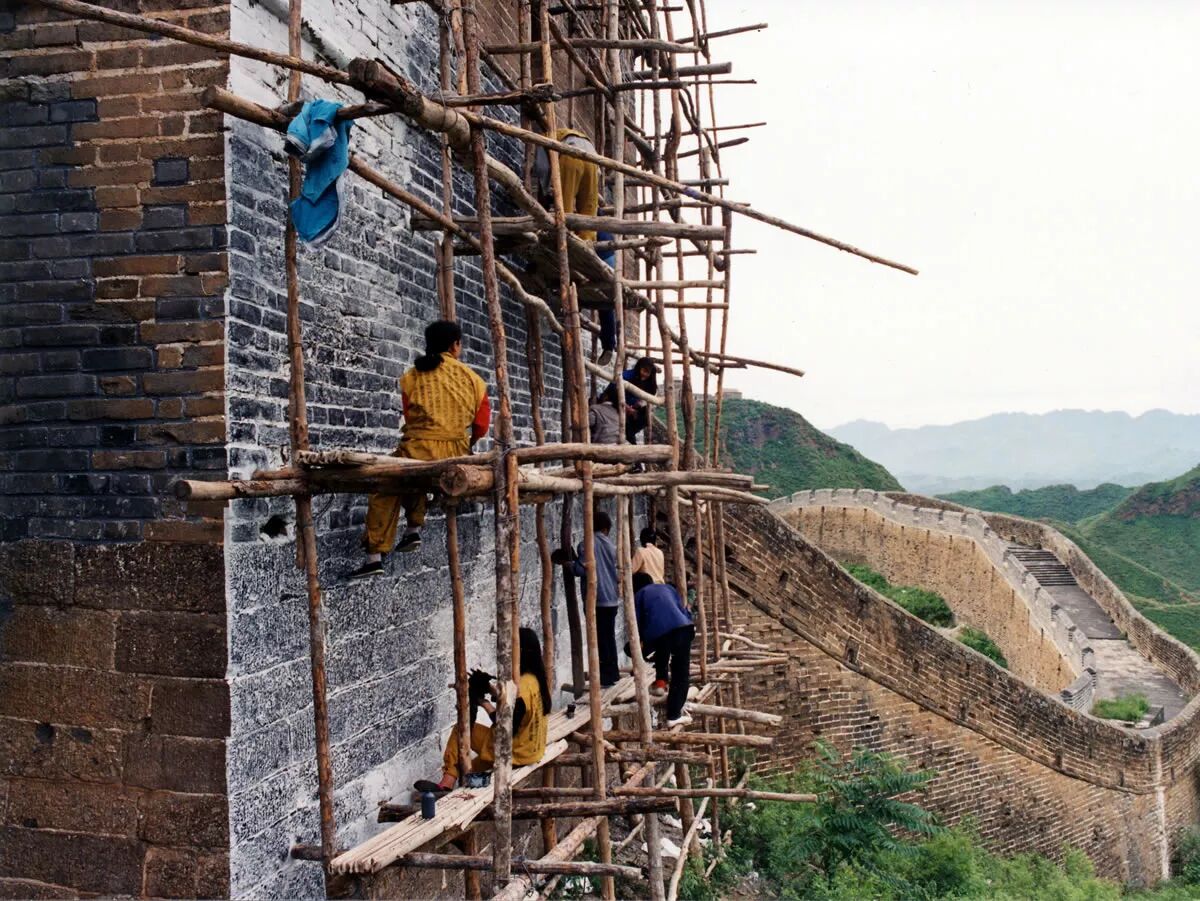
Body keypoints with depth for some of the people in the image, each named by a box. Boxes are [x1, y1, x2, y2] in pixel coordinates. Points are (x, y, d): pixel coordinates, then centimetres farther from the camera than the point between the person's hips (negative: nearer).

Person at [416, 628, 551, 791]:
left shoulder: (521, 686, -27)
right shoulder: (538, 678, 2)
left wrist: (484, 703, -15)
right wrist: (493, 691, 2)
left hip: (516, 752, -9)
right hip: (533, 749, 9)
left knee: (460, 730, 3)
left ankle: (447, 783, 9)